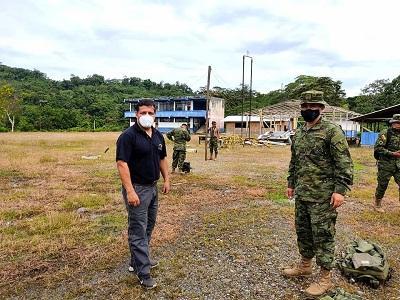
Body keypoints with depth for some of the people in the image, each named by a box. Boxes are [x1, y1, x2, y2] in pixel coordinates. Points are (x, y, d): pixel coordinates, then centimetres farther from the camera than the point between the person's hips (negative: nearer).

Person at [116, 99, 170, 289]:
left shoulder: (158, 136, 7)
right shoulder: (128, 136, -16)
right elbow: (122, 163, -22)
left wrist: (166, 179, 11)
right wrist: (130, 191, -27)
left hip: (153, 188, 8)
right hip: (137, 188, -8)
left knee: (148, 226, 18)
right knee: (138, 230, 0)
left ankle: (137, 260, 35)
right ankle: (143, 272, 9)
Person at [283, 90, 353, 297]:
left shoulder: (332, 131, -11)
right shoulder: (298, 133, 12)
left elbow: (344, 163, -14)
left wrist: (340, 190, -19)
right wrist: (291, 184, 19)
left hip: (323, 196, -7)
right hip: (301, 193, 7)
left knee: (322, 235, 3)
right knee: (302, 231, 18)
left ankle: (325, 278, 18)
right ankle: (305, 265, 37)